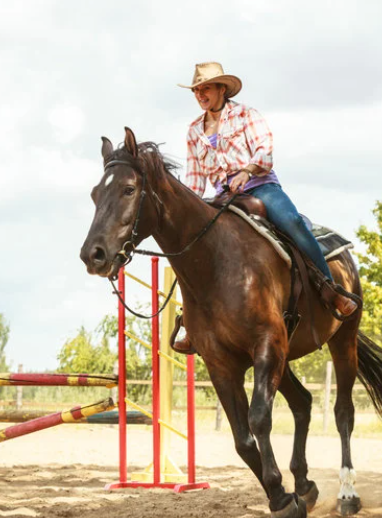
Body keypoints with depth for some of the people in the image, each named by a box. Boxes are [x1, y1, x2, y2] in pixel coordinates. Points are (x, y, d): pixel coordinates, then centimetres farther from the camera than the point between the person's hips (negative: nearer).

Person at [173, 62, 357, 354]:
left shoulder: (245, 115, 5)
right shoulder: (195, 131, 19)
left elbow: (265, 152, -7)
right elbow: (195, 177, 23)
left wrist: (247, 171, -27)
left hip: (261, 187, -5)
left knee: (292, 223, -34)